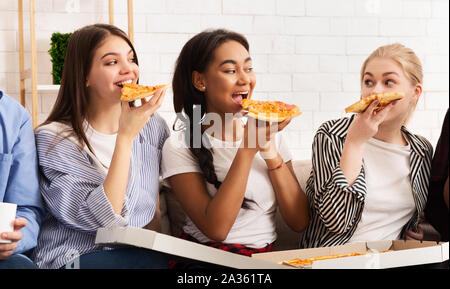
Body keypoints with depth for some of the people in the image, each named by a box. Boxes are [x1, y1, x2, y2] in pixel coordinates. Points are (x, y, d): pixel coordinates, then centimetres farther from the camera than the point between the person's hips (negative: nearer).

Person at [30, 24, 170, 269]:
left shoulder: (154, 126, 6)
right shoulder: (54, 139, -9)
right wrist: (126, 137, -21)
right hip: (75, 257, -5)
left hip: (143, 250, 5)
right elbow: (103, 219, -18)